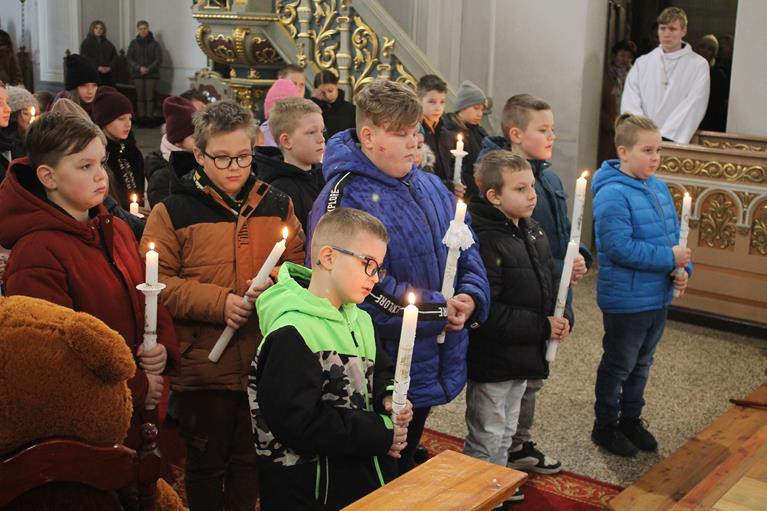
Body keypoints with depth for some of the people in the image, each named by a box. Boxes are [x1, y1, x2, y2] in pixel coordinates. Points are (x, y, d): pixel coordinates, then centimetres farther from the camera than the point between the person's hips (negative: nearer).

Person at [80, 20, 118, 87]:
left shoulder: (108, 44, 19)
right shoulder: (86, 43, 5)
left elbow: (114, 56, 13)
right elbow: (85, 58, -6)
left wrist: (109, 67, -6)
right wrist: (98, 67, -16)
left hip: (108, 74, 4)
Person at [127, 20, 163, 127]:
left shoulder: (154, 43, 3)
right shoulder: (134, 43, 8)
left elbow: (159, 59, -1)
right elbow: (129, 59, 5)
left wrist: (149, 69, -13)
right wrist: (138, 68, -10)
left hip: (151, 74, -2)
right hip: (138, 74, 2)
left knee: (150, 98, -4)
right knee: (140, 98, 1)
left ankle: (149, 119, -1)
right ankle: (141, 119, 3)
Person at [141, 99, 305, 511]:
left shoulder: (277, 205, 7)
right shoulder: (173, 211, -4)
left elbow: (298, 267, 10)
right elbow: (156, 284, -9)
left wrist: (275, 285, -12)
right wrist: (219, 302, -18)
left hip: (265, 366, 3)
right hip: (203, 366, -3)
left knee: (251, 462, 16)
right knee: (206, 465, 14)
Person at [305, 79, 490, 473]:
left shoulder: (430, 186, 7)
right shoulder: (344, 197, -19)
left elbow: (467, 249, 12)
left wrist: (470, 297, -10)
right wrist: (441, 310, -20)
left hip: (433, 366, 7)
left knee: (404, 465, 26)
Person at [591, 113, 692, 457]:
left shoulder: (659, 188, 5)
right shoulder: (613, 194, -21)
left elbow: (674, 234, 10)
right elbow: (620, 247, -27)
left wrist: (683, 269, -8)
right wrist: (669, 259, -23)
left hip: (659, 297, 8)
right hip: (626, 299, -8)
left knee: (642, 363, 21)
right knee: (618, 365, 9)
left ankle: (631, 419, 39)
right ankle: (605, 426, 26)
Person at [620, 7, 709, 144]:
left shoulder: (698, 65, 4)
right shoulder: (642, 62, 12)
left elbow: (692, 107, -5)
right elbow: (630, 103, 4)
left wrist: (664, 137, -15)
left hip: (674, 142, -2)